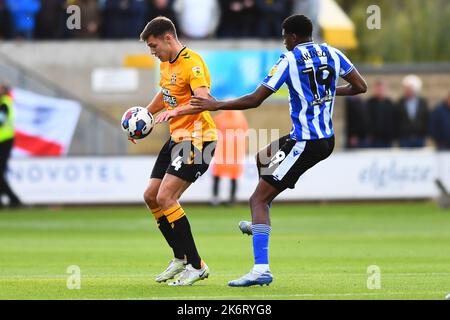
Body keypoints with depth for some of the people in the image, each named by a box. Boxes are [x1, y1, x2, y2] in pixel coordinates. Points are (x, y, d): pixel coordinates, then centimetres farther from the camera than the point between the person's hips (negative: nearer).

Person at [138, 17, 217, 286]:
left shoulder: (192, 63, -18)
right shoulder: (166, 64, 12)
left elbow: (204, 100, -31)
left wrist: (174, 111, -44)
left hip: (198, 139, -10)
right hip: (177, 138, 10)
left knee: (165, 197, -18)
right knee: (151, 196, 10)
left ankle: (196, 265, -12)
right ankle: (181, 258, 23)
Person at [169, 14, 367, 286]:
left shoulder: (289, 60, -11)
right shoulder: (332, 54, 6)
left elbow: (254, 100, -13)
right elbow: (361, 87, 9)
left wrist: (216, 105, -3)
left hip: (304, 143, -8)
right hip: (328, 140, 8)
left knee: (258, 200, -8)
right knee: (263, 157, 32)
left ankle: (261, 269, -22)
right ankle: (259, 224, 42)